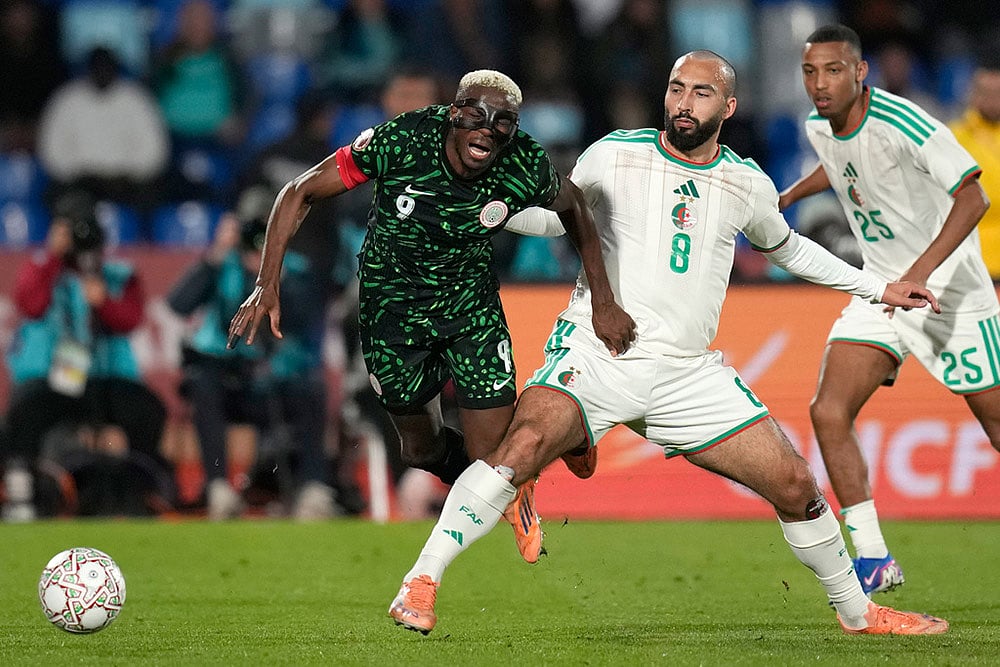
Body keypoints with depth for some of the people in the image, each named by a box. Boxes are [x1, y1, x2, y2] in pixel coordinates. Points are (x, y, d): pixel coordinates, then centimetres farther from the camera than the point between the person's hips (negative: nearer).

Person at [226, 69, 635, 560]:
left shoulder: (527, 169, -24)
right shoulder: (400, 142, -30)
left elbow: (574, 209, 0)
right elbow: (300, 193, -18)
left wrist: (603, 303, 2)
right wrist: (267, 285, -24)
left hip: (470, 299, 0)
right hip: (392, 303, 0)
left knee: (494, 457, -9)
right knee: (422, 449, 11)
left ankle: (516, 488, 30)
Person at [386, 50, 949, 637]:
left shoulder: (747, 184, 7)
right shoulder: (614, 156, -1)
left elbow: (785, 246, 27)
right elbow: (559, 215, 14)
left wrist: (877, 288, 28)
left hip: (689, 373, 3)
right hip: (594, 355, -3)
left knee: (794, 483, -2)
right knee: (525, 446, -31)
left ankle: (857, 612, 21)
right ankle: (421, 582, -25)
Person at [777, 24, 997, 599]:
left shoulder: (901, 124, -24)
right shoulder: (820, 128, -1)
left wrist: (923, 270, -38)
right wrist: (786, 197, 17)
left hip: (950, 287, -6)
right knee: (829, 413, -10)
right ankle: (873, 557, -3)